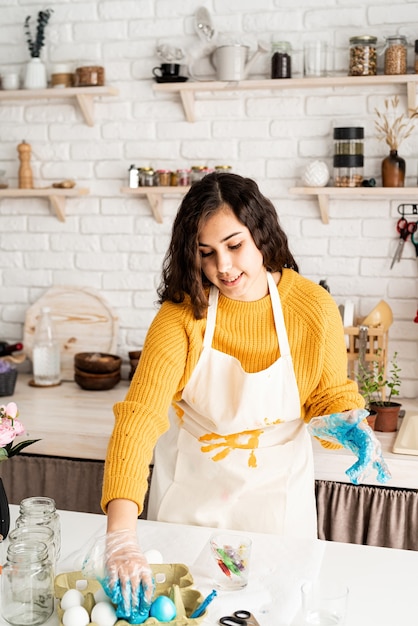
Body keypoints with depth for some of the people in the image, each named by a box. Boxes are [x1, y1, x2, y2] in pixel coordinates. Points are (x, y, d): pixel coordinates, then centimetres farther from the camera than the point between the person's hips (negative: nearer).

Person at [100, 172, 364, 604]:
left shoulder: (315, 308, -18)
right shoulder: (182, 313, -23)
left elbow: (332, 395, -1)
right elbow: (139, 415, -33)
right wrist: (121, 529, -44)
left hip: (276, 485, 1)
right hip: (190, 485, 0)